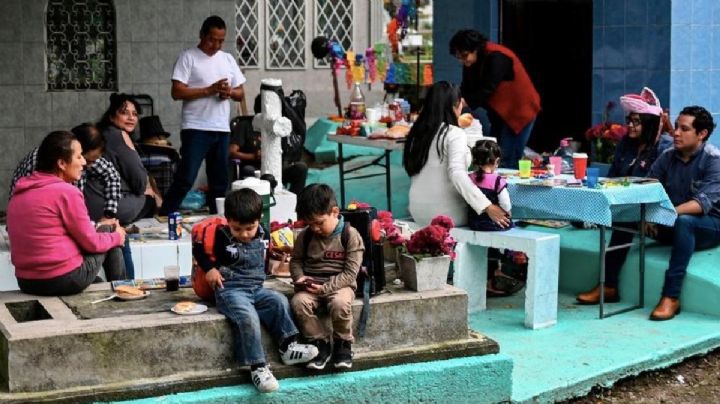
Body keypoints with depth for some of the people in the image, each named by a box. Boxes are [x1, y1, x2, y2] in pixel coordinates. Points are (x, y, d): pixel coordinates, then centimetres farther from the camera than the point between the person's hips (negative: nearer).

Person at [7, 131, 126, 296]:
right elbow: (91, 243, -9)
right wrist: (117, 237, 11)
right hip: (65, 281, -7)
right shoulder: (67, 192, -16)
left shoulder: (19, 193, 7)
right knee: (111, 237, 16)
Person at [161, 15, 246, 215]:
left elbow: (240, 93, 17)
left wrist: (230, 92, -7)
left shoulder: (228, 59, 14)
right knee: (185, 178, -9)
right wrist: (209, 90, -17)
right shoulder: (188, 57, -3)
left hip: (222, 129, 6)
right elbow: (177, 92, -12)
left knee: (219, 181, 11)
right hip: (196, 129, -6)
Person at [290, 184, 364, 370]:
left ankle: (343, 344, -7)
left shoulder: (350, 235, -8)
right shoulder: (305, 236, 5)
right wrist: (300, 278, -8)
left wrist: (325, 287, -20)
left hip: (339, 284, -3)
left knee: (340, 303, -36)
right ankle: (321, 343, -10)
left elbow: (350, 272, -11)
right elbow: (296, 261, 16)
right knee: (299, 302, -29)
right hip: (311, 285, 3)